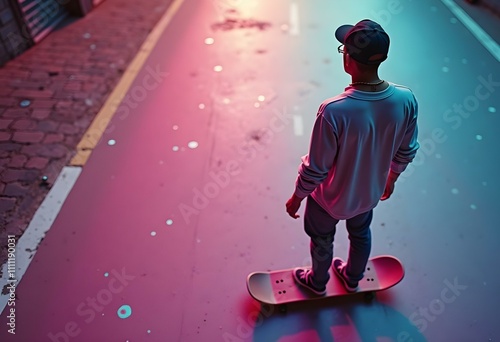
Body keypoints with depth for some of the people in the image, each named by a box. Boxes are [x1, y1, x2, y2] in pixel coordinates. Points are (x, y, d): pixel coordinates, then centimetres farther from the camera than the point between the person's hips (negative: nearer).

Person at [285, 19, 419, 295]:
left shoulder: (334, 111, -38)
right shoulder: (406, 100, -20)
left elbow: (315, 168, -26)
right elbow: (407, 151, -4)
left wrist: (297, 197, -7)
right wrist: (391, 178, 16)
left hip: (331, 199, -4)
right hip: (370, 193, 5)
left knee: (322, 242, 26)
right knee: (361, 234, 33)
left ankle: (317, 282, 56)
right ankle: (353, 278, 62)